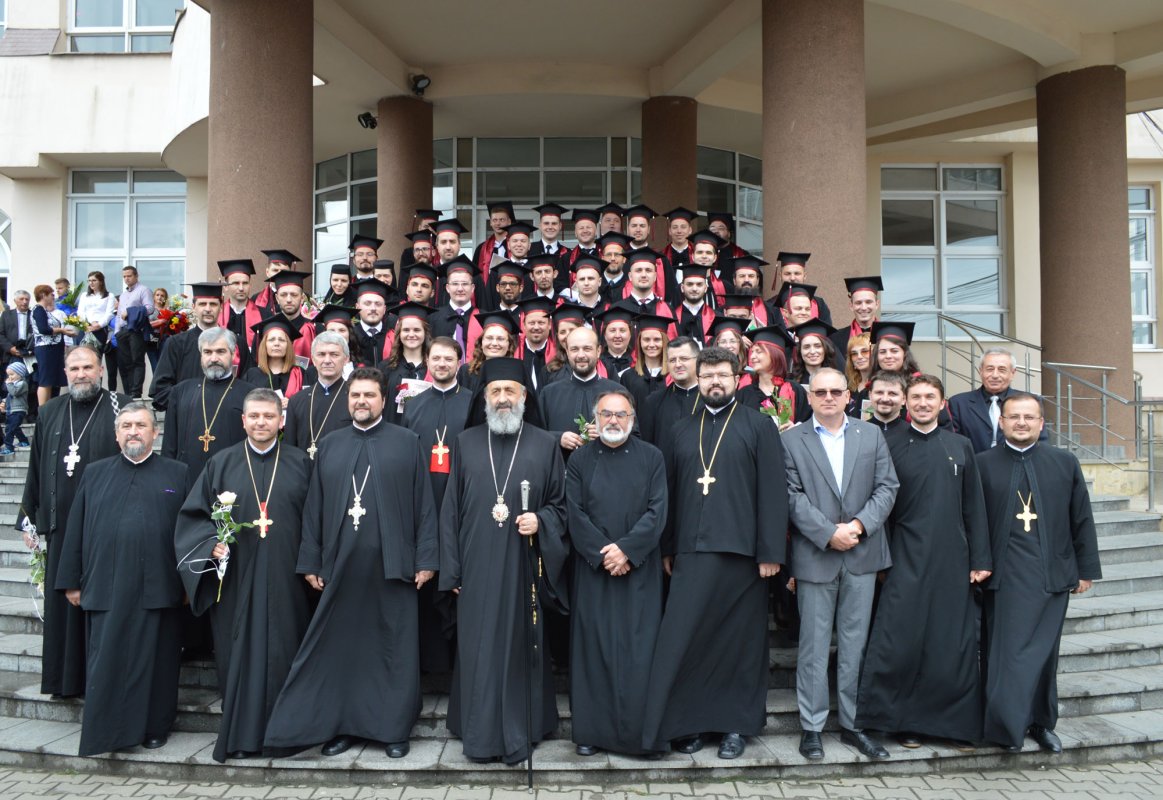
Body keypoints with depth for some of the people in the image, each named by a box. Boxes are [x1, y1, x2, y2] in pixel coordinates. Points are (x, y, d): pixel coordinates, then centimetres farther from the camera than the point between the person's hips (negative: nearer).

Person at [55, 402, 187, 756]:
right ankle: (103, 732, 15)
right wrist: (72, 581, 6)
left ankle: (154, 727, 20)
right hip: (106, 589, 1)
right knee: (106, 663, 4)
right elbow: (75, 530, 10)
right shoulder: (95, 474, 11)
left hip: (158, 588, -1)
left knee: (155, 662, 7)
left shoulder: (177, 474, 6)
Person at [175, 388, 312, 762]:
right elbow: (194, 514, 7)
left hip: (285, 580, 0)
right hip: (236, 579, 1)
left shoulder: (301, 463, 5)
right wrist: (212, 543, -10)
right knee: (238, 654, 5)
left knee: (282, 654, 2)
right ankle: (239, 733, 18)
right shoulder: (221, 464, 6)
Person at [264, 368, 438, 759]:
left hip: (392, 566, -2)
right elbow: (313, 508, 11)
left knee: (395, 649, 4)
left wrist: (426, 559, -6)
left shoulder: (407, 442, 2)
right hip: (340, 567, 3)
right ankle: (343, 725, 22)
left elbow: (424, 505, -1)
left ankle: (395, 728, 17)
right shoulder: (329, 446, 11)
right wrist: (310, 562, 6)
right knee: (341, 647, 9)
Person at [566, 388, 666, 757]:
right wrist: (603, 553, -12)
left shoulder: (652, 458, 4)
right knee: (593, 647, 4)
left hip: (640, 569, 0)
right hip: (592, 570, 0)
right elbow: (575, 514, -2)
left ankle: (638, 729, 11)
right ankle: (591, 729, 13)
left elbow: (657, 511, -4)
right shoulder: (580, 460, 5)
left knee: (638, 650, 1)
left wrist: (627, 549, -14)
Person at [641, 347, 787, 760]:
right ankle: (688, 720, 15)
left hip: (741, 551, -2)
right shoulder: (682, 430, 13)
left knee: (740, 638, 6)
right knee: (684, 638, 1)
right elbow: (670, 491, 13)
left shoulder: (759, 426, 2)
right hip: (692, 551, 3)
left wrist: (770, 551, -10)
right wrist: (667, 548, 8)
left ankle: (737, 723, 20)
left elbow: (772, 491, -4)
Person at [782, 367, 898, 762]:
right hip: (815, 555, -2)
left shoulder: (871, 435, 9)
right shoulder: (792, 440, 2)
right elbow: (793, 495, -6)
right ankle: (811, 726, 13)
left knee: (855, 643, 9)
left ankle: (853, 723, 20)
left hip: (862, 553, 2)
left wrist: (858, 525, -11)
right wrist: (828, 534, -14)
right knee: (814, 644, 4)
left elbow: (887, 487, 3)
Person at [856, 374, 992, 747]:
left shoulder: (960, 446, 9)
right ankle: (905, 720, 11)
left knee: (955, 643, 6)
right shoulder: (890, 445, 1)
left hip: (952, 558, 2)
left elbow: (974, 506, 8)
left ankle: (954, 719, 20)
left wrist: (980, 559, 2)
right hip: (907, 558, -2)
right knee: (902, 641, -3)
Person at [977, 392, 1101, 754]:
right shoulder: (982, 464, 0)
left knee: (1044, 652, 12)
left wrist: (1086, 570, 8)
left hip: (1053, 575, 3)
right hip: (1004, 576, -2)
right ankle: (1006, 725, 6)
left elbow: (1082, 519, 9)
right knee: (1006, 652, -2)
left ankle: (1042, 723, 26)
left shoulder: (1065, 462, 7)